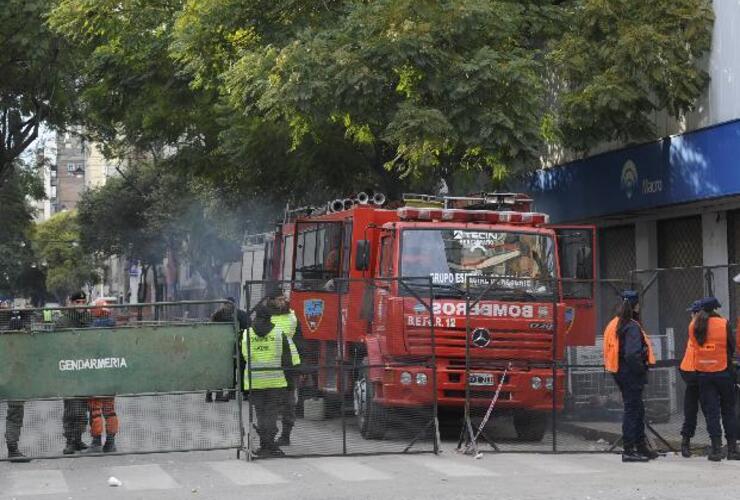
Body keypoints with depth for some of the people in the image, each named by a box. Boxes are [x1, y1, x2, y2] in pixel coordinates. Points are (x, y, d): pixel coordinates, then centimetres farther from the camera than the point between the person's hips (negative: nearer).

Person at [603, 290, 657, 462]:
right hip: (631, 374, -9)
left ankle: (641, 446, 27)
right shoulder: (632, 327, -17)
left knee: (637, 409, 18)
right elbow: (632, 353, -27)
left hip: (620, 371, 9)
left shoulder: (615, 324, 11)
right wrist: (642, 369, -13)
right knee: (632, 409, -4)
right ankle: (629, 451, -2)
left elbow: (610, 349, 14)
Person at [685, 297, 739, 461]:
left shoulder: (693, 326, -1)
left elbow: (693, 347, 5)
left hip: (702, 373, 2)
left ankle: (716, 448, -2)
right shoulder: (724, 324, -8)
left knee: (710, 411, 4)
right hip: (723, 371, -1)